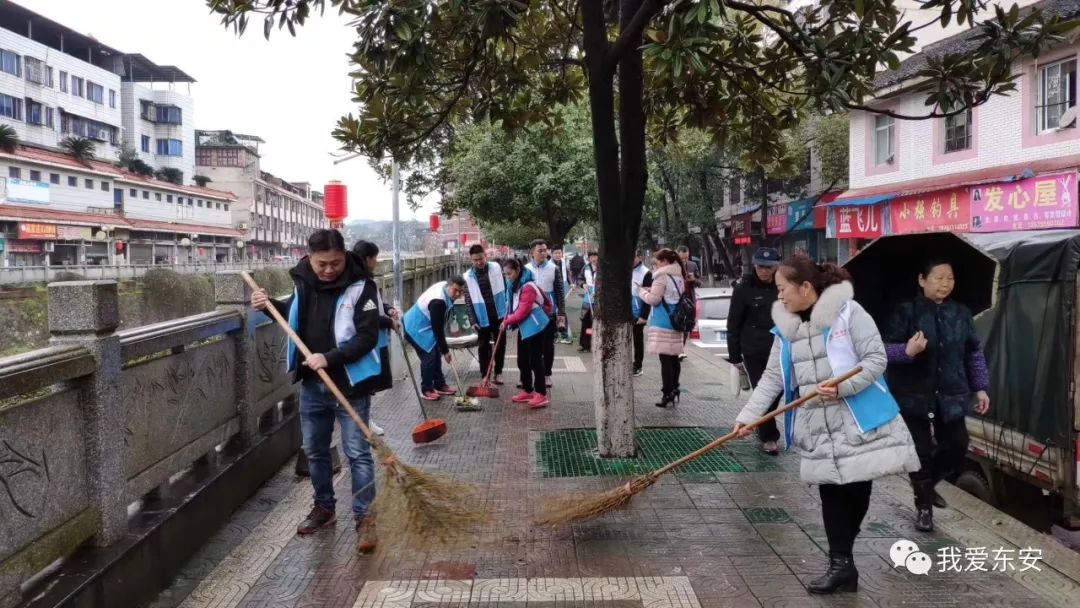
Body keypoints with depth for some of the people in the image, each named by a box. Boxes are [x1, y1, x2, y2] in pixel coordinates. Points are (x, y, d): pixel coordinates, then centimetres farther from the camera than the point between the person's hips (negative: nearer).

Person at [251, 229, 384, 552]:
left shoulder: (360, 286, -16)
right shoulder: (302, 281, 1)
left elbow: (367, 337, -19)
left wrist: (330, 358, -28)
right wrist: (271, 305, 3)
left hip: (350, 383, -6)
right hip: (311, 383, 6)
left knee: (357, 452, -2)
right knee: (314, 450, 17)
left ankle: (365, 517, 8)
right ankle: (324, 506, 35)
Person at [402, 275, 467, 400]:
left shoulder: (445, 286, -6)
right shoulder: (438, 301, -34)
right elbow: (437, 329, -28)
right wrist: (445, 350, -21)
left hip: (426, 326, 10)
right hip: (417, 328, -10)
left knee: (436, 354, 13)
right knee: (428, 357, -10)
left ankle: (440, 385, 23)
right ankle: (426, 390, 2)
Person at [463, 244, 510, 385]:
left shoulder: (496, 268, -3)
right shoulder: (468, 277, -7)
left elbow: (505, 287, 3)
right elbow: (468, 300, -4)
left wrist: (507, 308, -2)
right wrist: (474, 320, -8)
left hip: (499, 314, 1)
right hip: (482, 317, -1)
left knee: (500, 343, 10)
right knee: (483, 346, 4)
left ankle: (498, 372, 24)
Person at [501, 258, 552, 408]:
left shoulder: (527, 287, -21)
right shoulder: (515, 285, 9)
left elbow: (523, 312, -22)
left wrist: (507, 321, -10)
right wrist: (509, 320, 3)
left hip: (534, 327, -10)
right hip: (524, 327, 10)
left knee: (535, 361, -7)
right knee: (522, 361, 13)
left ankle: (542, 395, -2)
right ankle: (527, 391, 23)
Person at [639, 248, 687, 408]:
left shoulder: (662, 277, -12)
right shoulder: (679, 276, 13)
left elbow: (653, 299, -15)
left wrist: (643, 292, 3)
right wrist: (652, 291, 15)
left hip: (663, 324, -8)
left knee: (665, 359, -6)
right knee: (674, 358, 12)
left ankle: (668, 394, -7)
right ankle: (674, 391, 18)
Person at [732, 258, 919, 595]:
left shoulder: (848, 312, -11)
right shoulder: (785, 327, 6)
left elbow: (876, 359, -11)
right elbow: (772, 377, 5)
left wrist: (843, 387, -23)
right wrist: (747, 416, -4)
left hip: (858, 422, -4)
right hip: (817, 428, 4)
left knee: (857, 492, 4)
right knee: (831, 493, 6)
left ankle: (841, 559, 22)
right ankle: (841, 563, 16)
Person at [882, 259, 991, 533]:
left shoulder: (961, 313, 5)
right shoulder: (906, 311, -9)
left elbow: (974, 353, 12)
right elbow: (885, 348, -12)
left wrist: (980, 387, 10)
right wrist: (907, 351, -32)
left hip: (950, 395, 5)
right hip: (914, 394, -4)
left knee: (957, 446, 8)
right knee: (921, 450, 1)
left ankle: (928, 484, 36)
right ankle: (923, 506, 19)